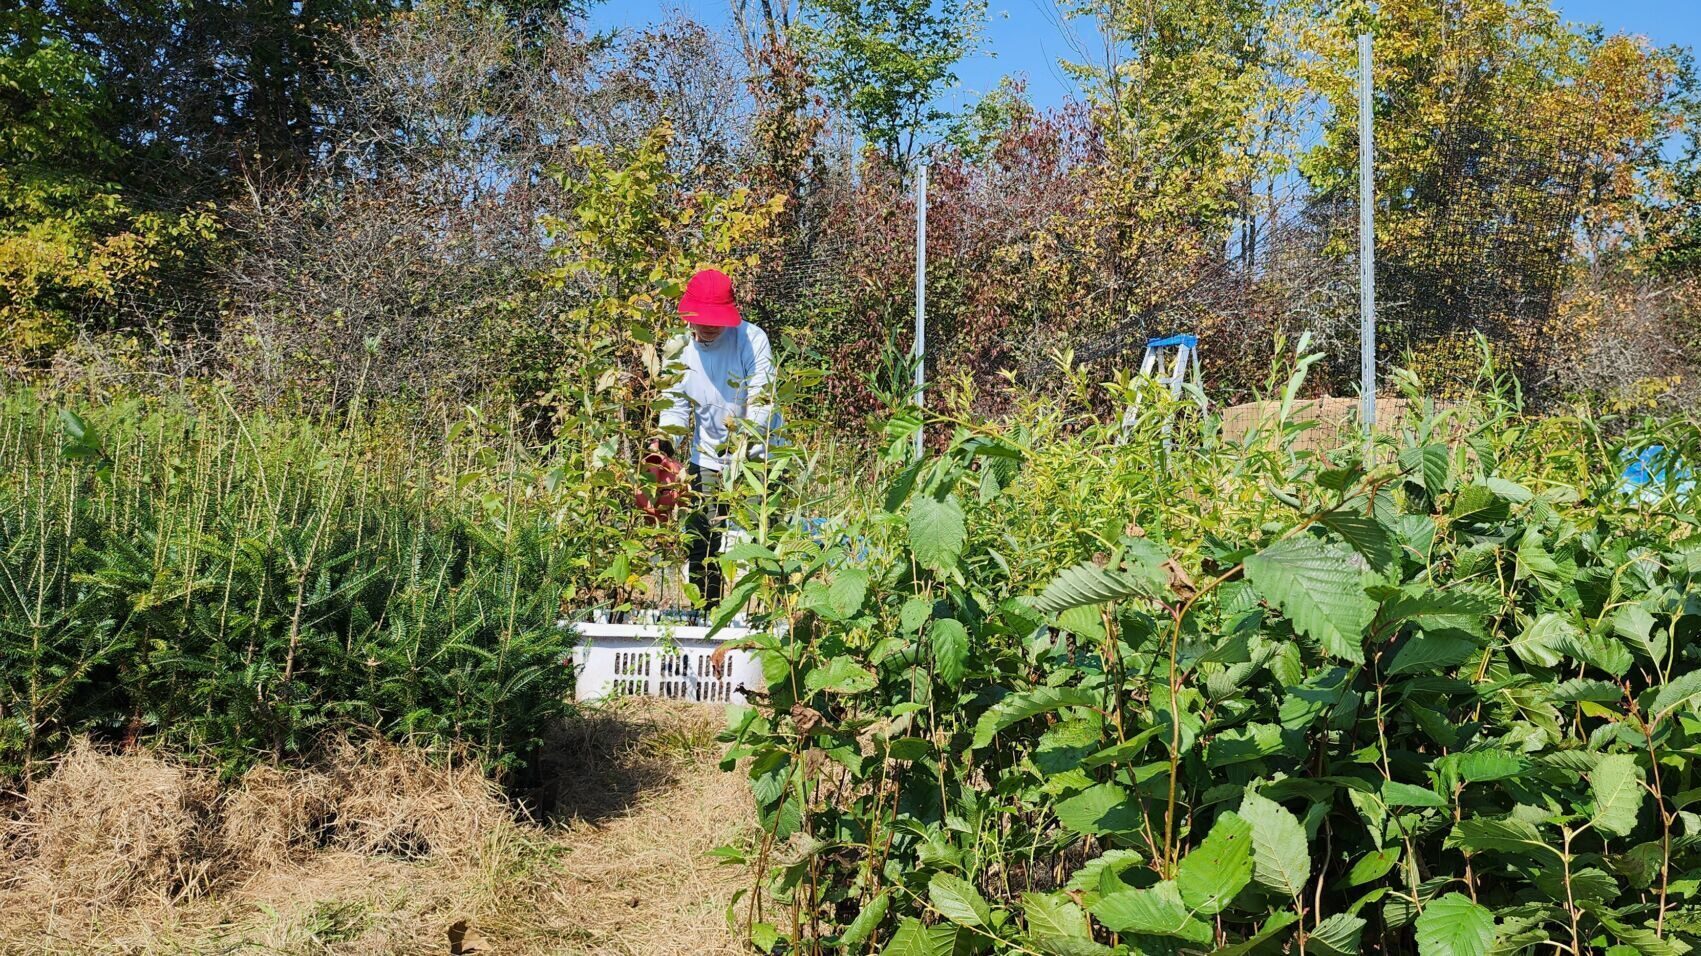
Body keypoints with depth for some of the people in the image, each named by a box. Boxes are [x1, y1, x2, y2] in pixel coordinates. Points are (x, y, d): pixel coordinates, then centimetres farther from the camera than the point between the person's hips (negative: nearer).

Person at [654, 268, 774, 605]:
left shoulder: (751, 339, -15)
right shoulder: (679, 347, -1)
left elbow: (762, 398, -21)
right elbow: (675, 401, 0)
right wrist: (665, 439, -19)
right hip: (706, 460, 4)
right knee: (699, 543, 6)